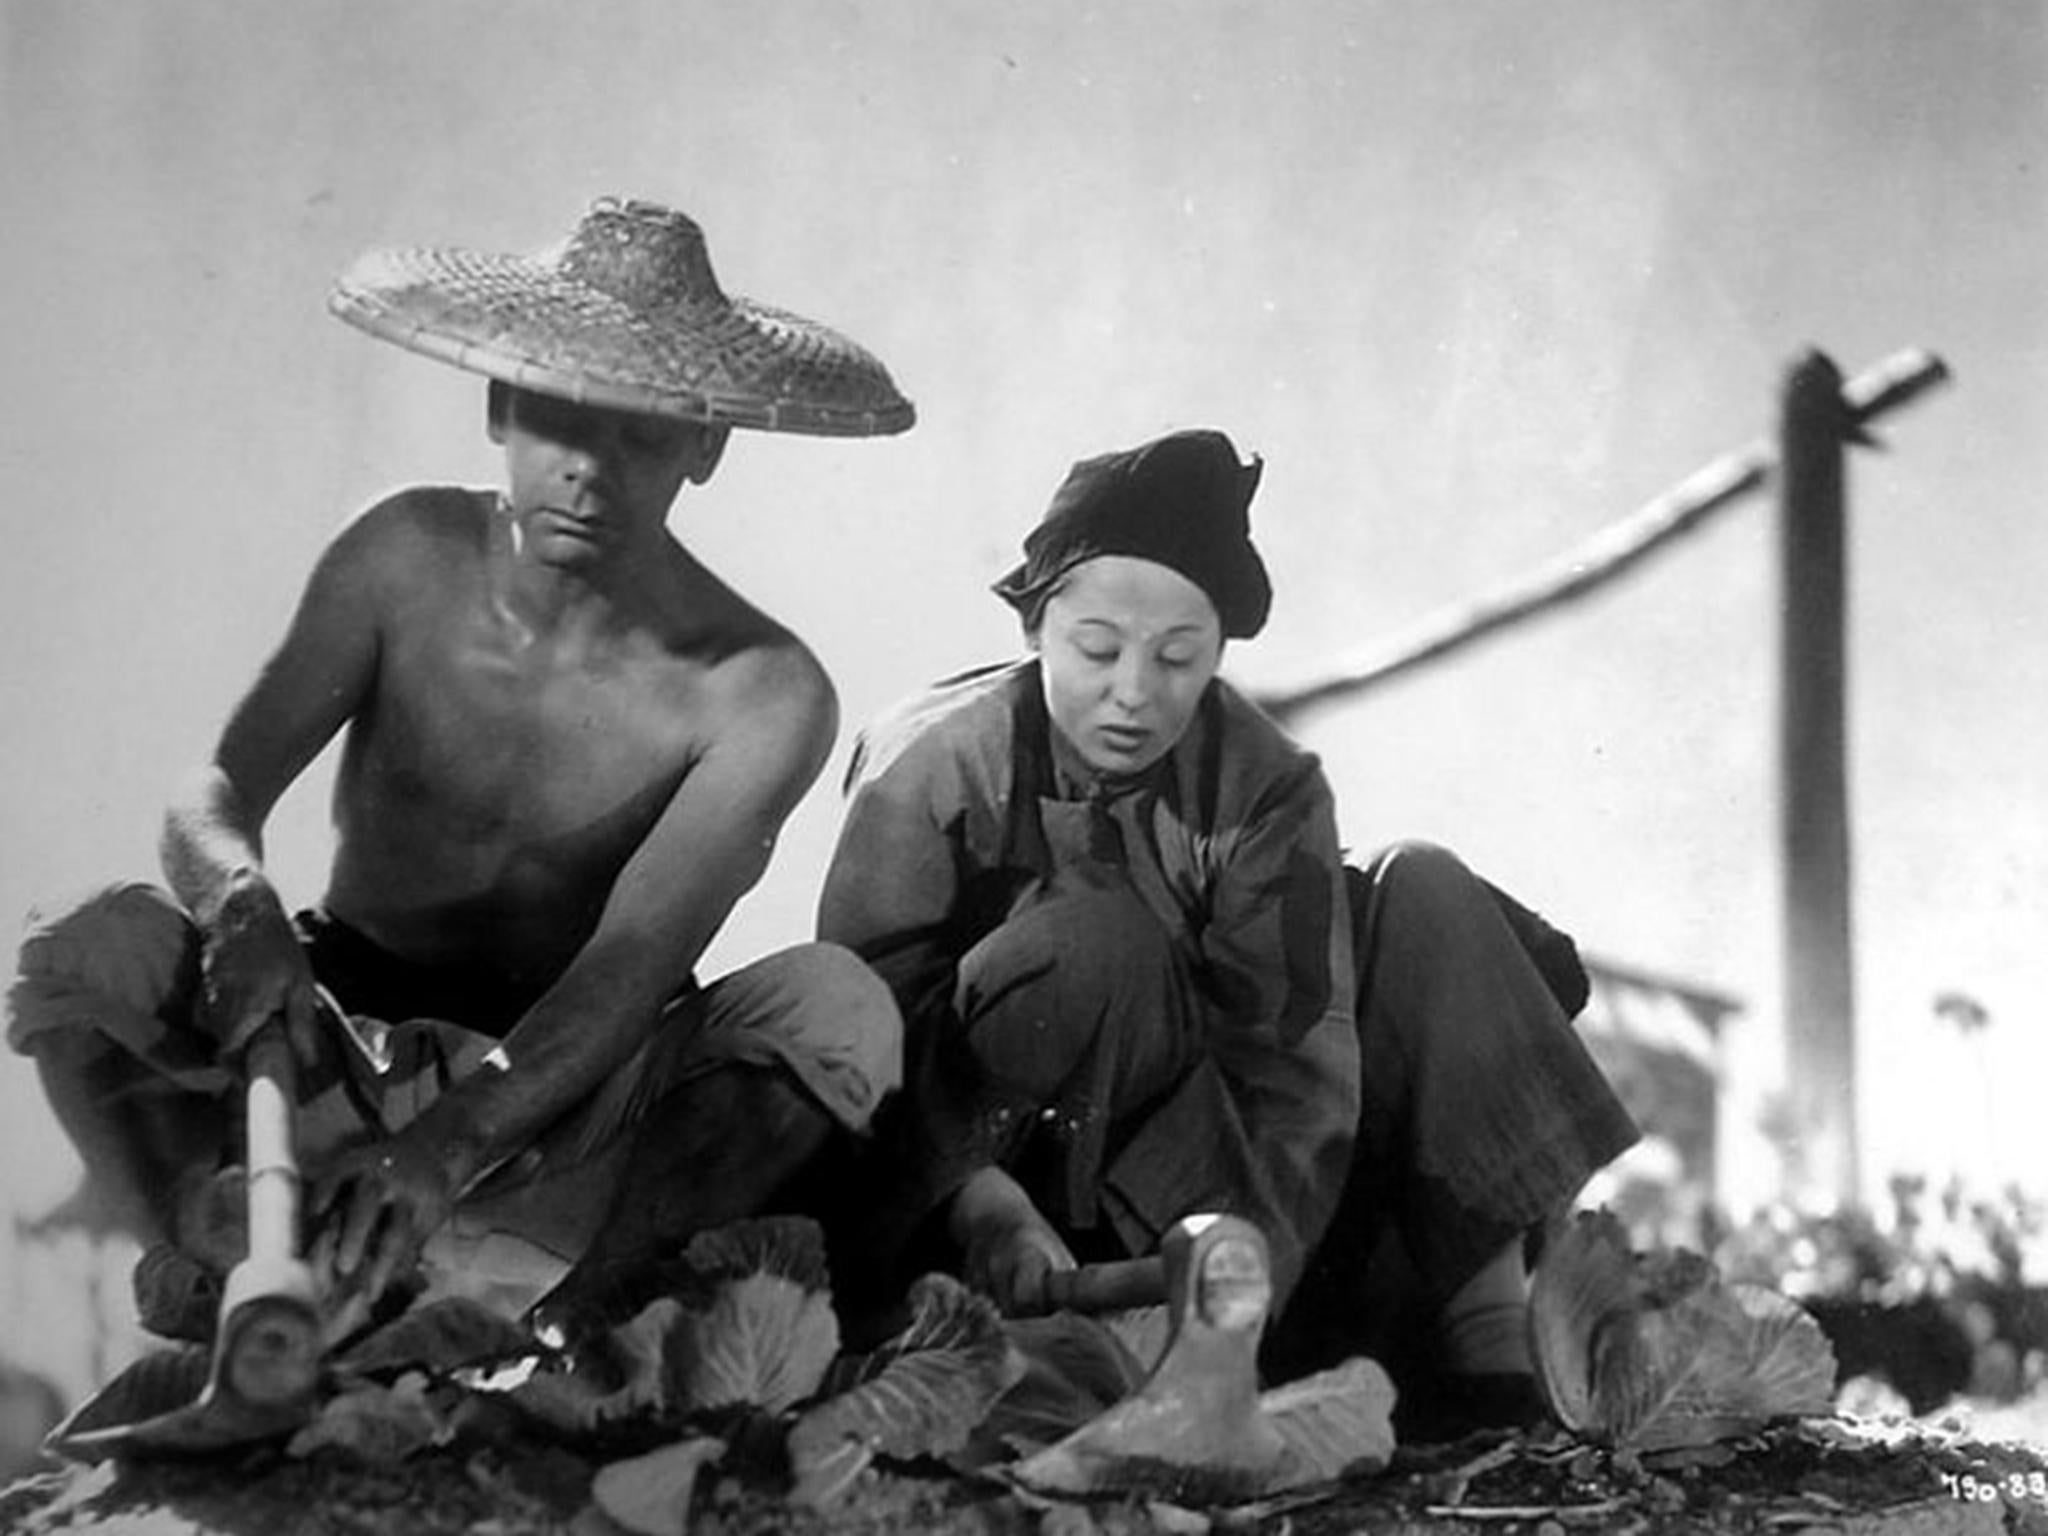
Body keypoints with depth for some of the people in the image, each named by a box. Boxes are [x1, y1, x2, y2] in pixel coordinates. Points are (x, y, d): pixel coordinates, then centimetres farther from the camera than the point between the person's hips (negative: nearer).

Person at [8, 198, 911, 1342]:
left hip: (558, 1087, -1)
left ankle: (549, 1326, -27)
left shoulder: (760, 694, -16)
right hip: (342, 1041, 1)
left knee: (838, 1008, -30)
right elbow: (212, 798, -12)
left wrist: (456, 1144, -44)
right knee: (97, 949, -28)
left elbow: (633, 964, -26)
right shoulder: (409, 560, -8)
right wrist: (243, 906, -38)